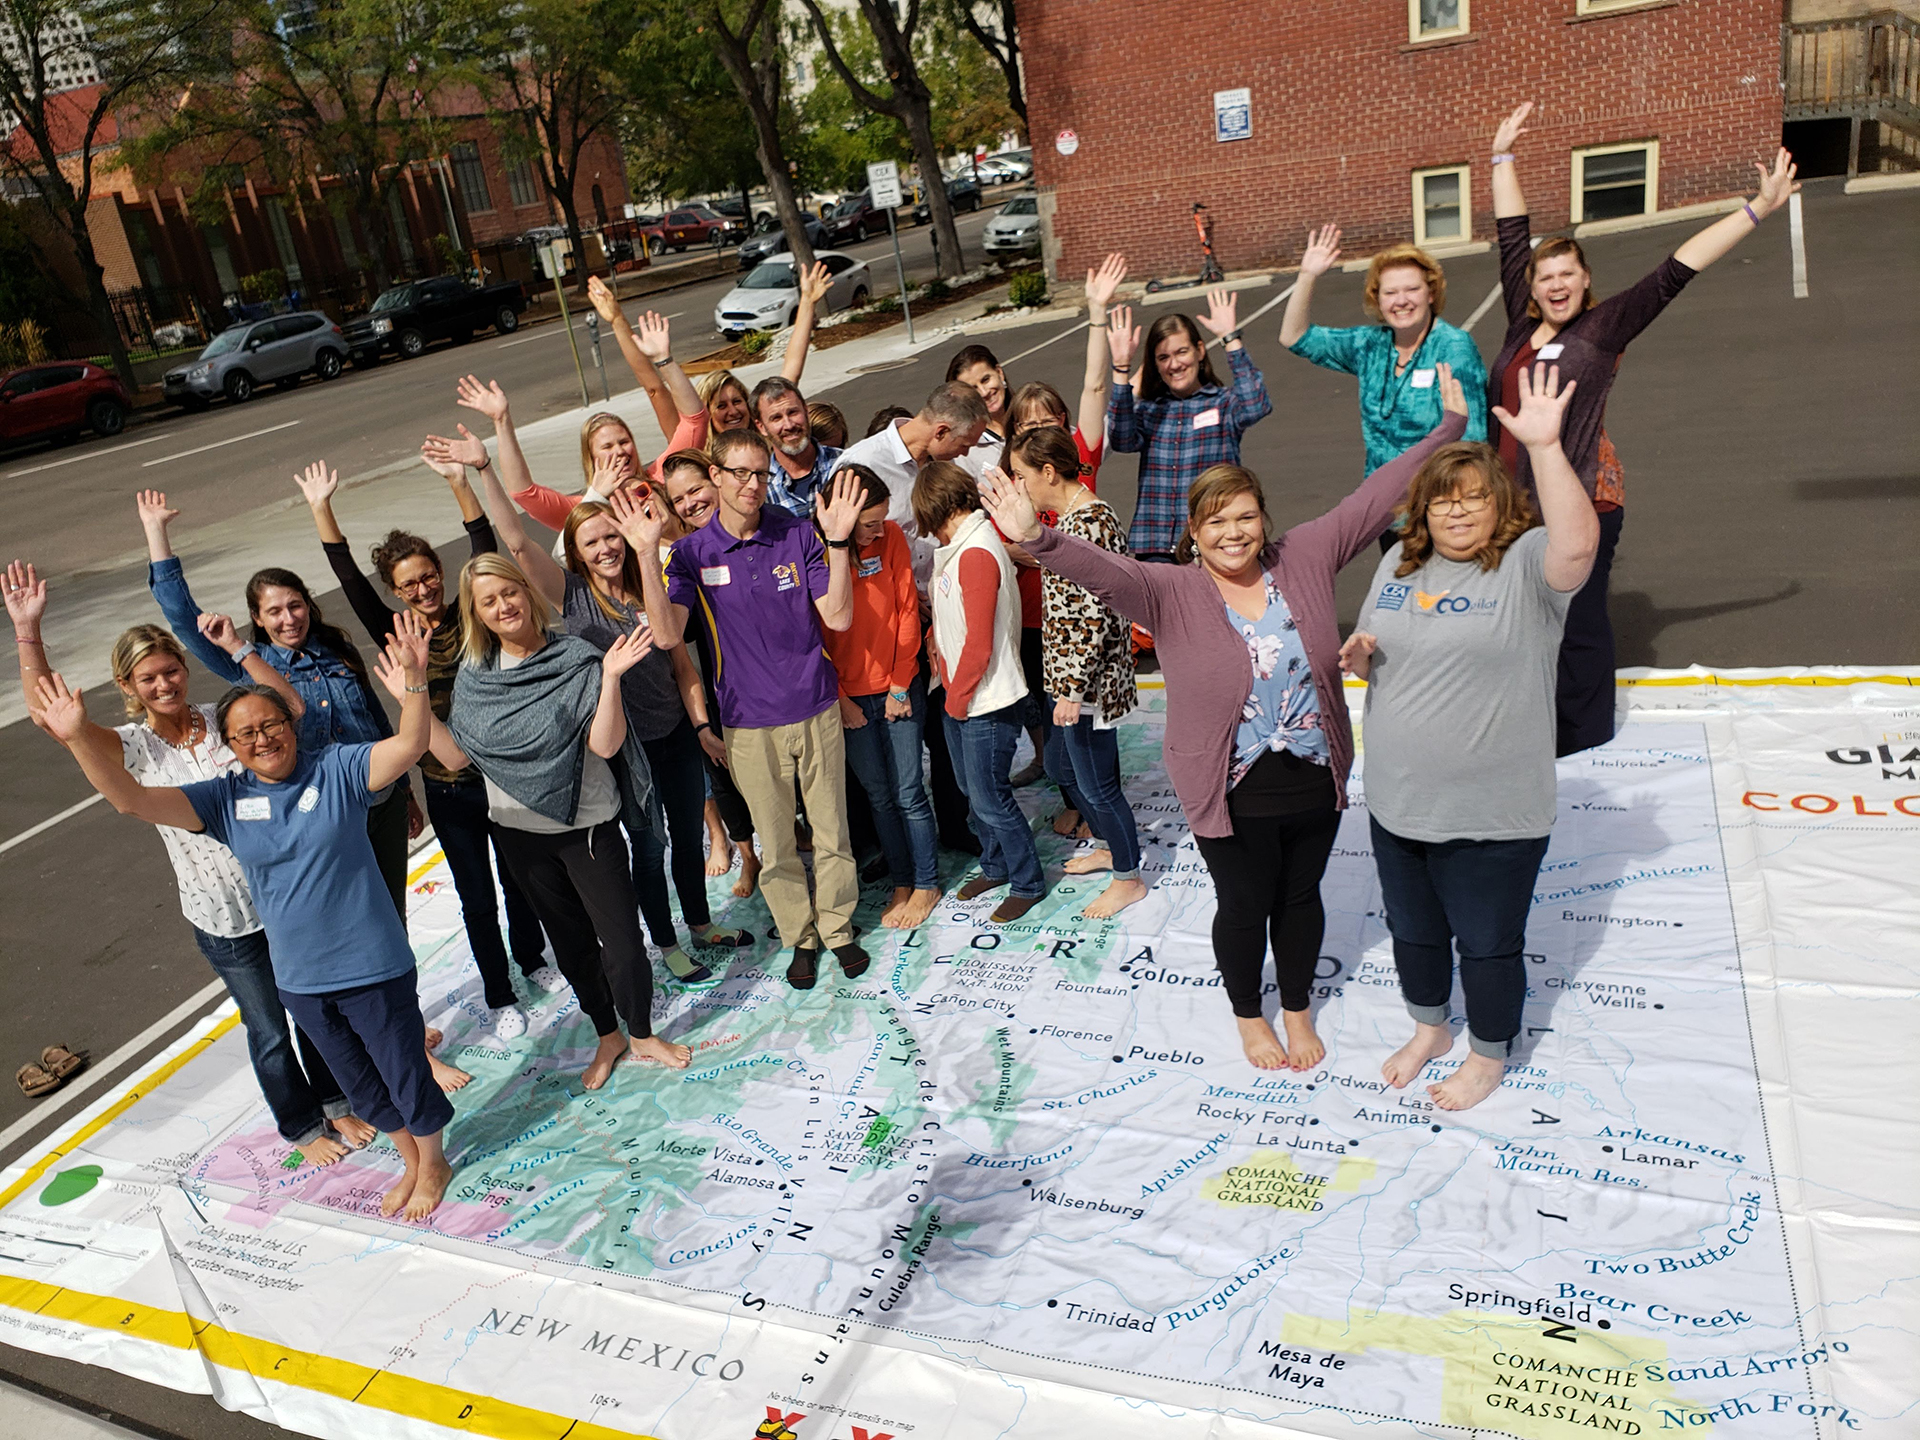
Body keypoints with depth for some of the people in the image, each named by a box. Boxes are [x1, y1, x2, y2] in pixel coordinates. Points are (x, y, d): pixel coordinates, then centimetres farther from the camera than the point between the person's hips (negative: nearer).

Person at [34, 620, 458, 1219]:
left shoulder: (337, 769, -12)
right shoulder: (226, 799, -3)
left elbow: (410, 745, -28)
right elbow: (132, 800, -9)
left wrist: (414, 686, -47)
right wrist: (79, 741, -23)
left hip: (372, 966, -4)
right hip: (299, 978, 5)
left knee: (404, 1070, 12)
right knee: (359, 1081, 23)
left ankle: (433, 1162, 38)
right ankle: (411, 1162, 46)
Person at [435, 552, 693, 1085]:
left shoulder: (575, 659, -12)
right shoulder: (474, 676, 1)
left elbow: (606, 745, -19)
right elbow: (456, 755, 0)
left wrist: (610, 677, -31)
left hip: (587, 825, -4)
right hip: (520, 832, 4)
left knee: (621, 939, 1)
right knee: (571, 941, 17)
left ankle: (642, 1035, 26)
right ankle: (608, 1037, 36)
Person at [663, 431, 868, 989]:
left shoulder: (799, 535, -4)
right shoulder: (692, 553, -5)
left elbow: (838, 617, -8)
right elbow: (668, 632, -18)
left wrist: (838, 542, -19)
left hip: (815, 709, 1)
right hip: (749, 721, 0)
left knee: (832, 829, 12)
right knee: (775, 843, 12)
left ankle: (837, 926, 33)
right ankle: (801, 937, 31)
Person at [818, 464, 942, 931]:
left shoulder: (891, 538, -9)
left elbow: (907, 612, -4)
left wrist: (900, 686, -4)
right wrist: (839, 699, -4)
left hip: (899, 689, 0)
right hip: (849, 699, 0)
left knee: (909, 792, 4)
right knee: (878, 795, 12)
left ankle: (926, 883, 22)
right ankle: (902, 883, 29)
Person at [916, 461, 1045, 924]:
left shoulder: (977, 554, -22)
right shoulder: (957, 547, 8)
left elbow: (979, 644, -23)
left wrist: (958, 698, -12)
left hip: (987, 703, -9)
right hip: (959, 697, 9)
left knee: (990, 798, 1)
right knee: (972, 792, 20)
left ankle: (1028, 883, 18)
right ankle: (995, 866, 39)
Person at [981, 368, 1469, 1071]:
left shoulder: (1305, 559, -4)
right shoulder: (1170, 593, -13)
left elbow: (1375, 497, -1)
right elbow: (1101, 568, -29)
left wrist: (1447, 429, 0)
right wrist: (1035, 538, -46)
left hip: (1314, 779, 3)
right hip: (1232, 795, -3)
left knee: (1301, 898, 21)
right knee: (1244, 907, 15)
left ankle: (1298, 1010, 45)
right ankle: (1249, 1016, 42)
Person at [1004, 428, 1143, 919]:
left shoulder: (1089, 525, -24)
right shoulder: (1072, 515, 7)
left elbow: (1095, 619, -25)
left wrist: (1072, 690, -22)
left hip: (1086, 681, -10)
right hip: (1064, 674, 10)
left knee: (1097, 784, 6)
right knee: (1060, 768, 24)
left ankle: (1128, 877, 26)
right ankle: (1109, 846, 44)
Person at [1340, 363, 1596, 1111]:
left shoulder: (1526, 565, -13)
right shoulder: (1399, 565, 6)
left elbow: (1579, 543, -36)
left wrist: (1545, 446, -43)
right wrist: (1359, 655, -7)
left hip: (1492, 816, -6)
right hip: (1396, 803, 6)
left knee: (1488, 944, 13)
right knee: (1412, 930, 24)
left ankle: (1488, 1055, 37)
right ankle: (1428, 1029, 48)